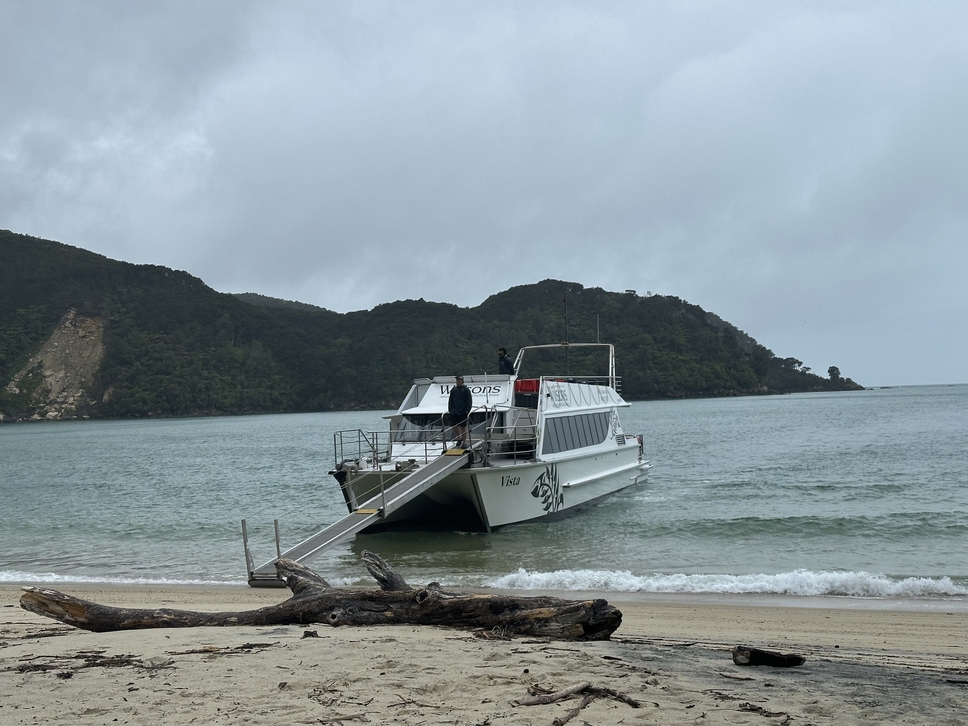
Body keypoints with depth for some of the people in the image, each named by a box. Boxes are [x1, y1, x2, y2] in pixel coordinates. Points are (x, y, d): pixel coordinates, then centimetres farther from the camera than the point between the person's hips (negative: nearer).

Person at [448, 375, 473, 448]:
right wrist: (450, 410, 8)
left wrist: (467, 410, -11)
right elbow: (450, 400, 16)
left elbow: (469, 401, -3)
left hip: (463, 412, -4)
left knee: (463, 427, 1)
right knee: (453, 426, 2)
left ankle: (464, 442, 11)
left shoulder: (466, 390, -3)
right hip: (454, 412, 4)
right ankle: (459, 438, 24)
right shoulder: (453, 390, 10)